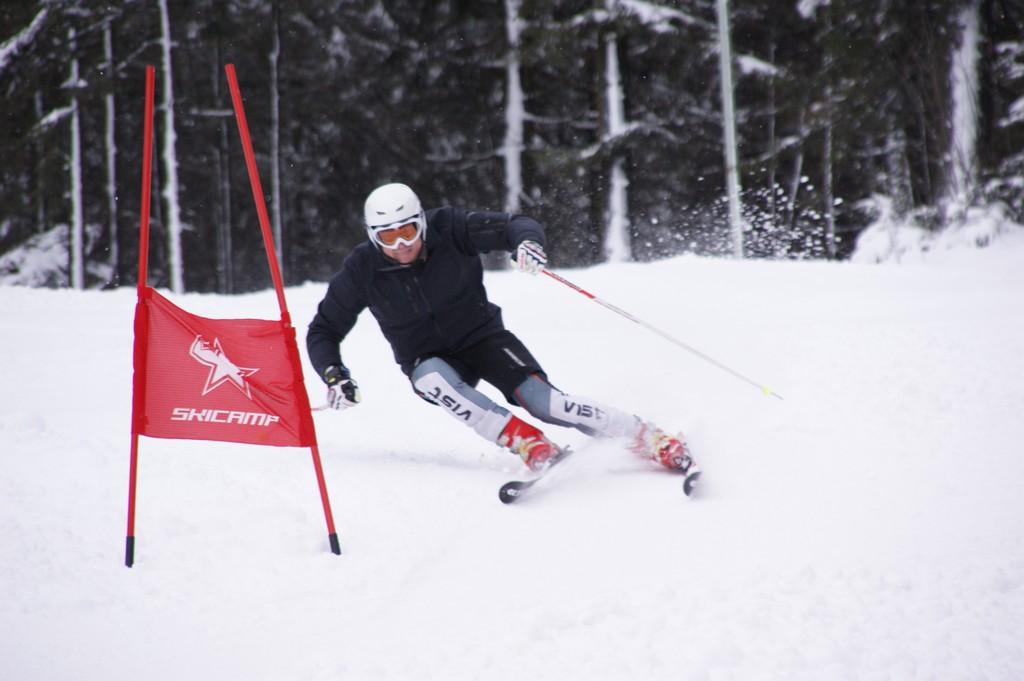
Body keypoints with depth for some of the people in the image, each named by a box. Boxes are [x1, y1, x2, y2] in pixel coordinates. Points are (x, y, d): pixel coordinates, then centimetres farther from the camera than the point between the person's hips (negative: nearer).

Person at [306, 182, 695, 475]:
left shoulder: (450, 230, -17)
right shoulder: (363, 271, -13)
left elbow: (513, 225, -19)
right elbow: (323, 331, -3)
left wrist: (527, 240, -43)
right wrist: (334, 375, -20)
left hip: (482, 337, -2)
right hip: (427, 359, 2)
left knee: (540, 399, -25)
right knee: (432, 381, -36)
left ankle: (653, 440, -23)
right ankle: (526, 443, -36)